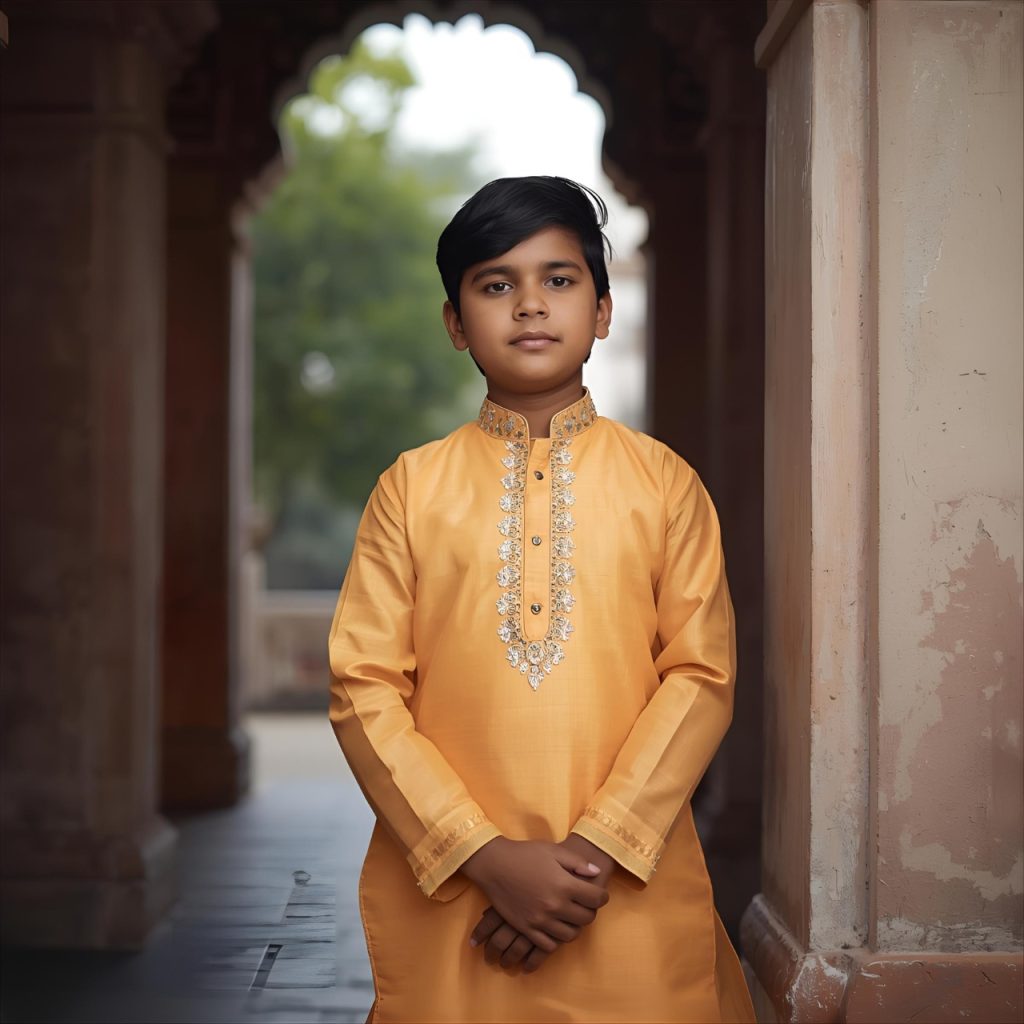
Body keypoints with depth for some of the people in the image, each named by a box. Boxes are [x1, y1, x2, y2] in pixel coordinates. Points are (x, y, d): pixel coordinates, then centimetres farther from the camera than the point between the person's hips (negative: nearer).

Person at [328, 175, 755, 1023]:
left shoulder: (664, 483, 5)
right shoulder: (412, 487, 4)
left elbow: (702, 676, -2)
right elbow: (364, 688, -2)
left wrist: (595, 848, -13)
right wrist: (488, 856, -12)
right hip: (445, 898, 0)